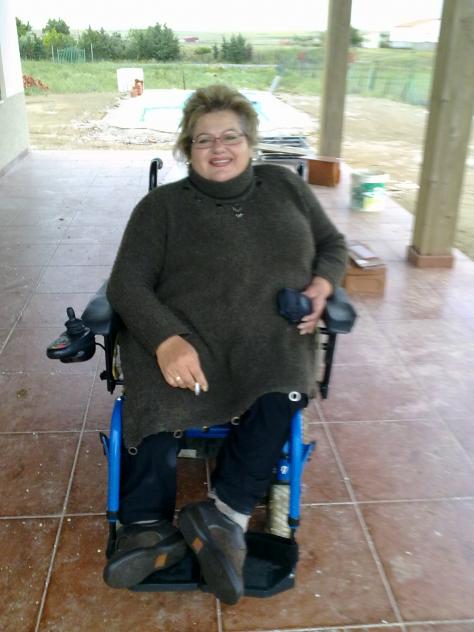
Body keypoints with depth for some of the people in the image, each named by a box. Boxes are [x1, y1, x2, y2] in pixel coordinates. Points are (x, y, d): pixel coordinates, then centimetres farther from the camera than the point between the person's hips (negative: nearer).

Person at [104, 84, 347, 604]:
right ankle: (148, 530, -13)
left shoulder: (285, 186, 15)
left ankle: (225, 512, -21)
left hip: (273, 340, 2)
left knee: (283, 389, -32)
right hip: (182, 340, -1)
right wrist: (167, 340, -22)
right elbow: (127, 284, -3)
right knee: (156, 405, -30)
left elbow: (331, 242, 24)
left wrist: (323, 283, -1)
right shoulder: (162, 206, 7)